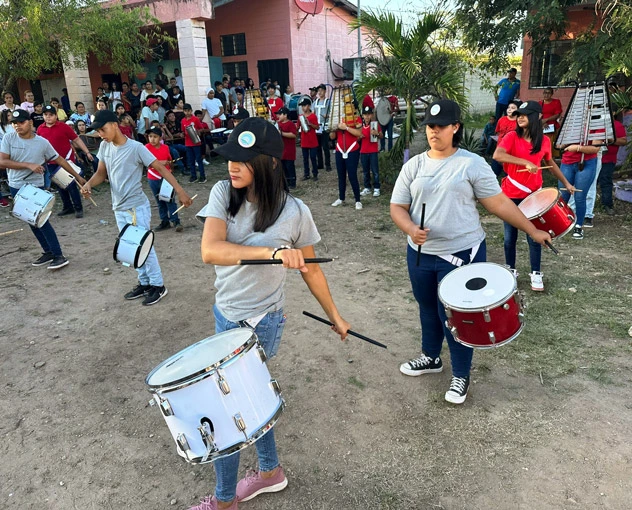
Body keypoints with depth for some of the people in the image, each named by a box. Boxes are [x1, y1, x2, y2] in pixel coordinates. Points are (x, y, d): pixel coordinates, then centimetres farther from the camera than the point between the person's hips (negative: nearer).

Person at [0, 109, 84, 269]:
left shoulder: (42, 142, -7)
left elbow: (59, 160, 2)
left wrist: (77, 176, 3)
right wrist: (28, 165, -20)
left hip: (35, 188, -4)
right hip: (15, 187, 4)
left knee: (42, 221, -8)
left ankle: (59, 256, -5)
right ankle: (48, 252, 22)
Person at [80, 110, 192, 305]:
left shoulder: (135, 147, -16)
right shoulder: (105, 146, 3)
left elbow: (160, 168, -16)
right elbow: (101, 173, 10)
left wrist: (180, 191, -23)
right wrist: (89, 184, -12)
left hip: (137, 207, -7)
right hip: (119, 208, 7)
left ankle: (158, 285, 11)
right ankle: (144, 283, 27)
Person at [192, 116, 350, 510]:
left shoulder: (294, 212, -17)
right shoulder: (223, 193, -10)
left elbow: (310, 270, -4)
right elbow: (210, 251, -27)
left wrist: (336, 317, 4)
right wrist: (272, 252, -40)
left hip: (260, 323, -5)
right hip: (225, 314, 5)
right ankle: (271, 471, 46)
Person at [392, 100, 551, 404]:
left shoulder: (472, 164, -8)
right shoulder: (413, 165, 2)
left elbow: (499, 203, -4)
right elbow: (397, 206, 1)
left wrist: (533, 231, -3)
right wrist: (411, 230, -19)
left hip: (461, 253, -4)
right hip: (420, 253, 4)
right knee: (427, 309, 20)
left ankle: (461, 376, 25)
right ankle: (431, 358, 44)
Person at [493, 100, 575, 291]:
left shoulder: (544, 141, 2)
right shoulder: (512, 136, -8)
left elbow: (550, 163, 18)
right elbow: (497, 155, -26)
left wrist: (566, 183, 20)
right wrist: (525, 162, -31)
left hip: (533, 194, 2)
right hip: (510, 194, -2)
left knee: (534, 235, 6)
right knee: (510, 236, 8)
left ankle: (536, 273, 20)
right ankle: (510, 270, 24)